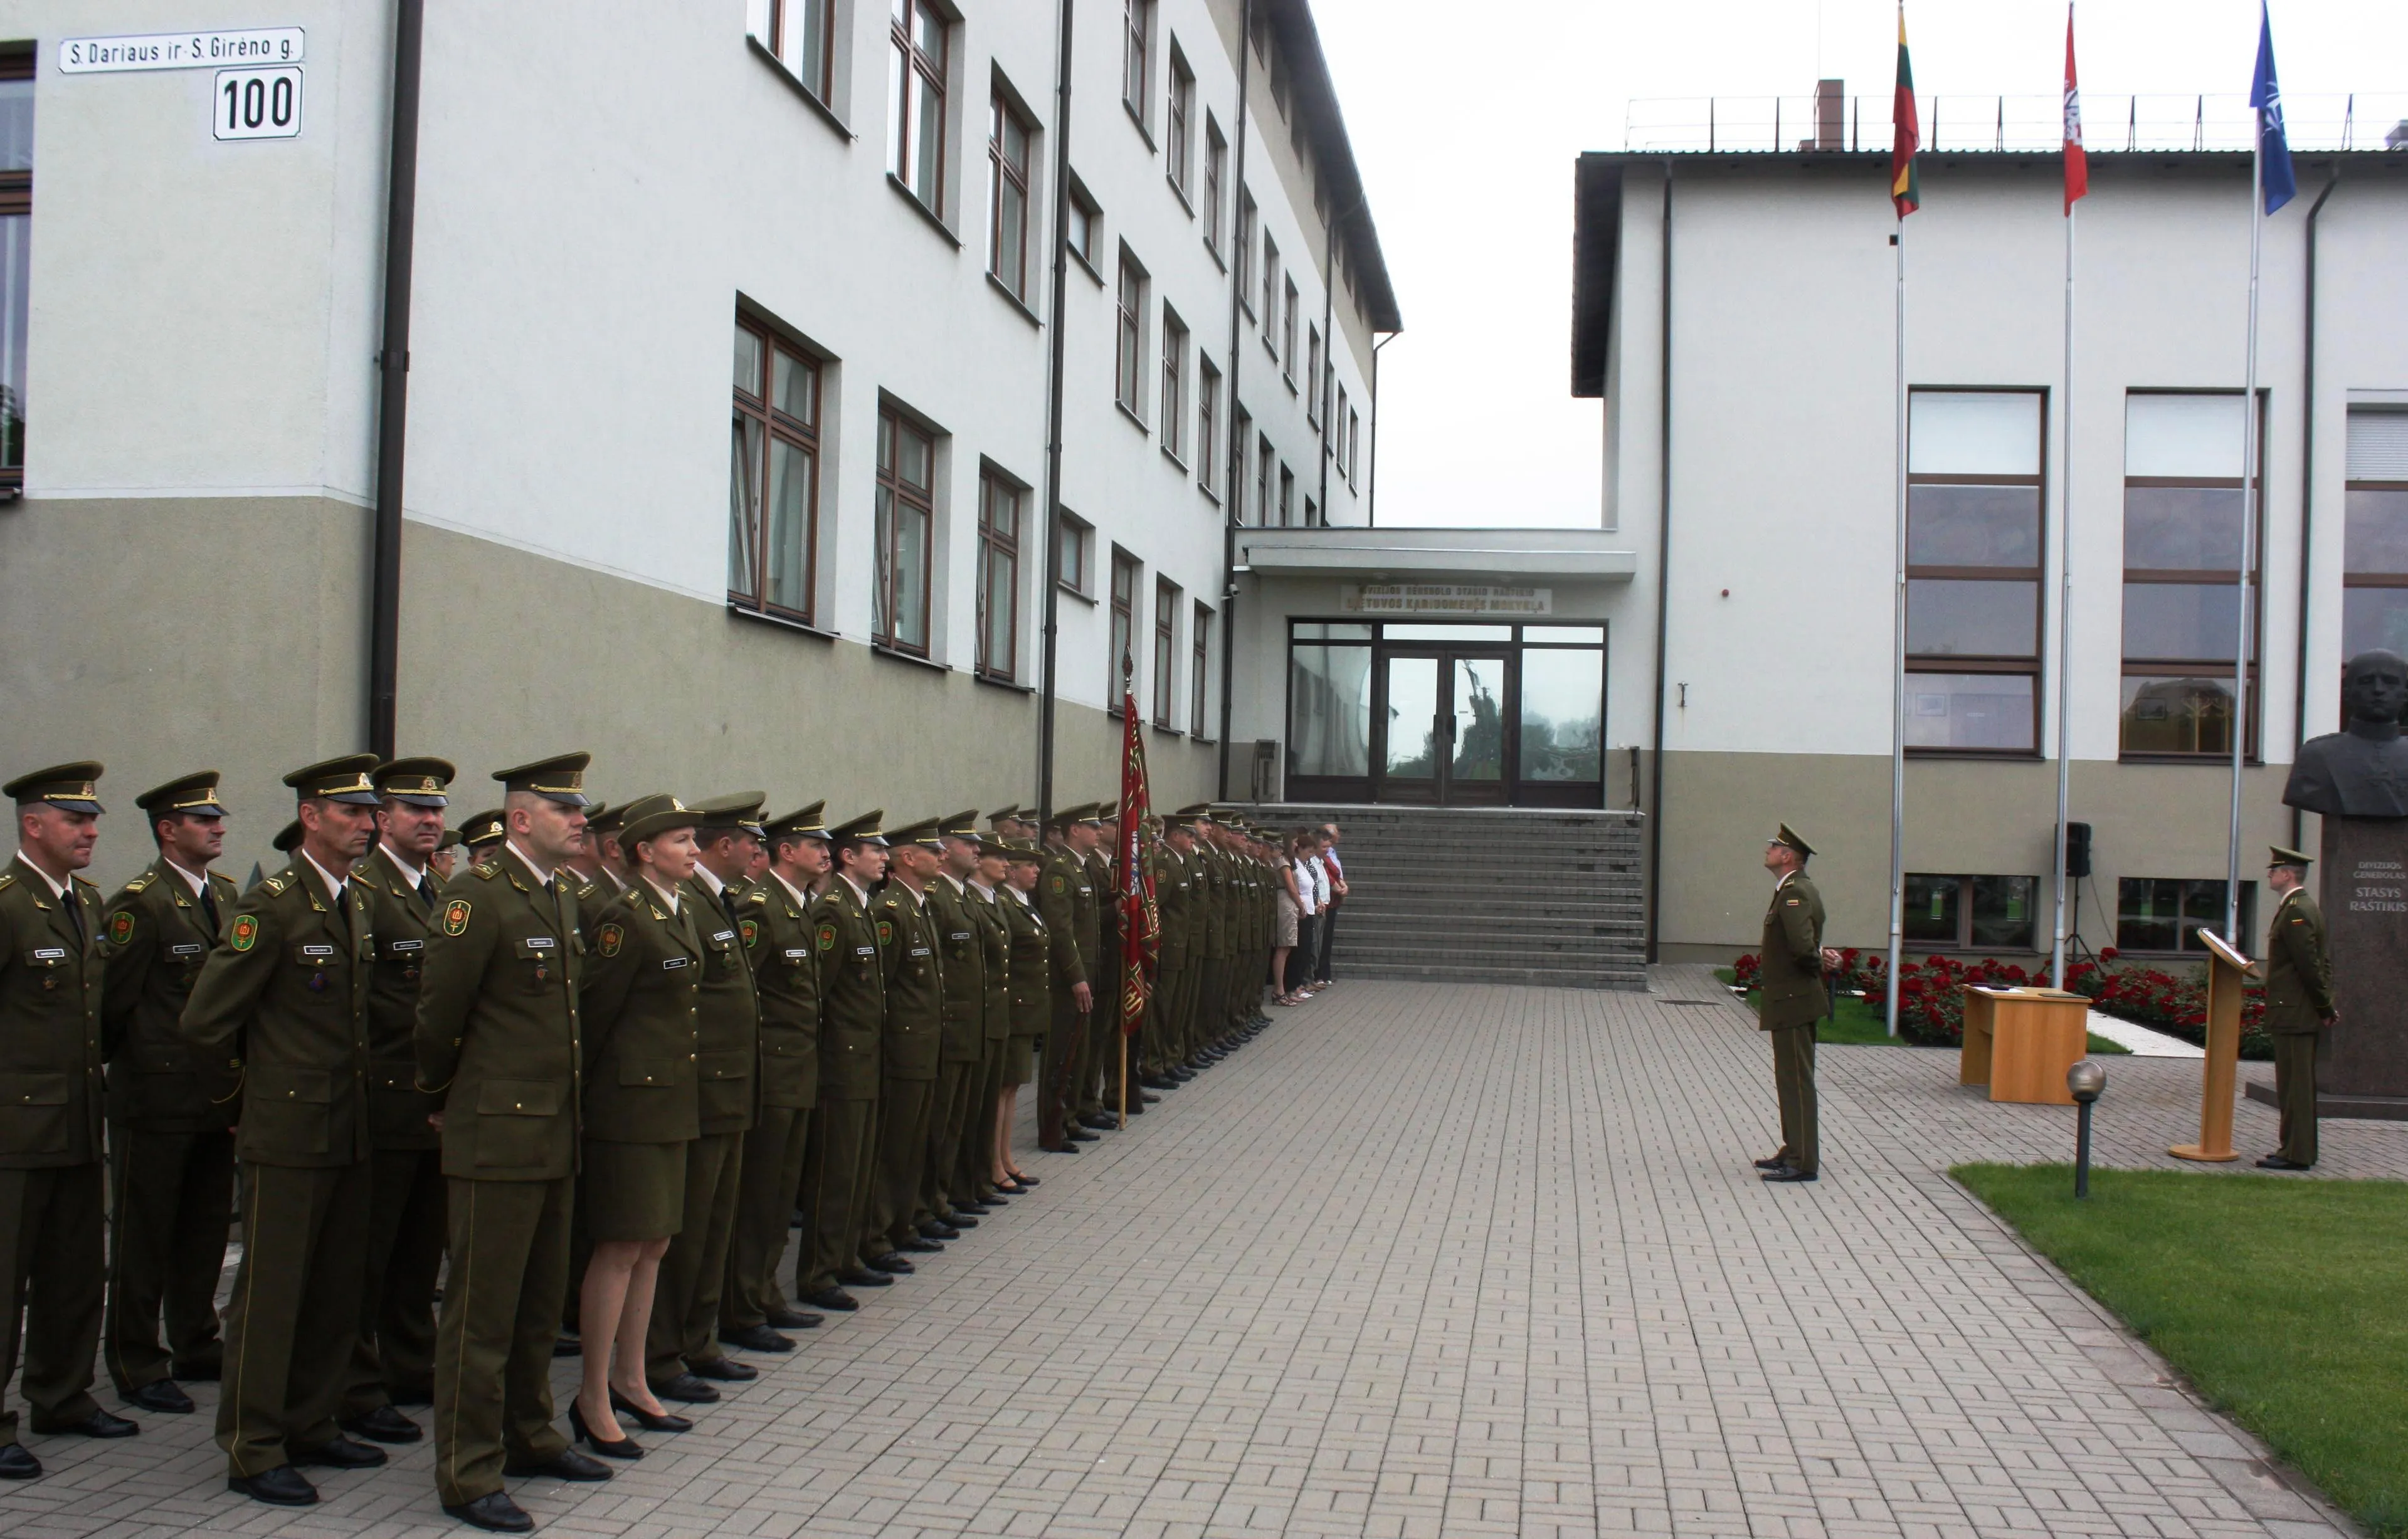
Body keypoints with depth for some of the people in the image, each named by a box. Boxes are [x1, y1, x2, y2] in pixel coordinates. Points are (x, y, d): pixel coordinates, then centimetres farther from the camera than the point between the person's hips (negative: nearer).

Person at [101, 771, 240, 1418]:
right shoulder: (139, 903, -11)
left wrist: (235, 1071, 10)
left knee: (206, 1230, 15)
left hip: (219, 1094, 7)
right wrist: (138, 1063, -1)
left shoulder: (227, 895, 12)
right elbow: (114, 1001, -11)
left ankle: (197, 1346, 28)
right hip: (157, 1098, -7)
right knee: (143, 1236, 4)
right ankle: (137, 1366, 13)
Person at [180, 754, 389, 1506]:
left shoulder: (359, 903, 11)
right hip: (288, 1132, -7)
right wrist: (270, 1067, 3)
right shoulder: (270, 906, -13)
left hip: (351, 1133, 7)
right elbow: (204, 1021, -10)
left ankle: (311, 1428, 25)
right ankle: (253, 1452, 10)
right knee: (269, 1294, 1)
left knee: (336, 1290, 13)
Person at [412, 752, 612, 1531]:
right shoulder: (479, 893, -15)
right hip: (497, 1137, -8)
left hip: (557, 1137, 8)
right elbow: (438, 1013, -11)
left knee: (540, 1302, 19)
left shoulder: (566, 892, 11)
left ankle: (529, 1436, 33)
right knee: (482, 1311, 1)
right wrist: (445, 1089, 3)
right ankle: (468, 1476, 10)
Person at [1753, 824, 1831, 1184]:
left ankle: (1803, 1162, -1)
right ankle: (1794, 1152, 26)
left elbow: (1803, 946, -30)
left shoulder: (1795, 893, -19)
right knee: (1790, 1081, 17)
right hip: (1788, 1000, 11)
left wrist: (1817, 964, -11)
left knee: (1797, 1081, -5)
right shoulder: (1791, 891, 14)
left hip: (1793, 1001, -11)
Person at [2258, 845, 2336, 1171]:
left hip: (2293, 1014, -11)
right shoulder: (2304, 907, 16)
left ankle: (2296, 1154, -3)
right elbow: (2321, 961, 19)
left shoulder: (2297, 912, -17)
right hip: (2301, 1013, 11)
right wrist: (2326, 1004, 15)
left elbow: (2309, 964, -20)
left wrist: (2325, 1007, -12)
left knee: (2294, 1086, -6)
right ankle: (2302, 1149, 21)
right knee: (2298, 1085, 15)